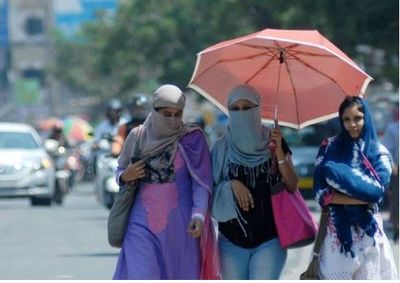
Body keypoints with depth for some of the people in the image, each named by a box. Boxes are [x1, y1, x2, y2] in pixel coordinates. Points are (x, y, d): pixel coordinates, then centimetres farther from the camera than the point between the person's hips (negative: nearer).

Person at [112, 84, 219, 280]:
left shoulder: (192, 139, -1)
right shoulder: (138, 137, 6)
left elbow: (201, 183, -7)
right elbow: (120, 172, 17)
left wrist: (198, 215, -22)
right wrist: (125, 177, -7)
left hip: (179, 227, -1)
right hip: (143, 225, 1)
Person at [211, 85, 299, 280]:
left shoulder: (273, 141, 1)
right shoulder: (222, 148, 3)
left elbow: (293, 187, -5)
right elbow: (211, 190, 4)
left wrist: (279, 151, -17)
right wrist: (231, 185, -15)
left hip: (269, 239, -2)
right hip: (232, 240, 2)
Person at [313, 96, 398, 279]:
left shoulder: (379, 153, 3)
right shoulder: (329, 147, 2)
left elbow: (378, 192, -13)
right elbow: (321, 192, -8)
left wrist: (342, 176, -14)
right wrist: (364, 196, -13)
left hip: (368, 231, 0)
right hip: (337, 229, 0)